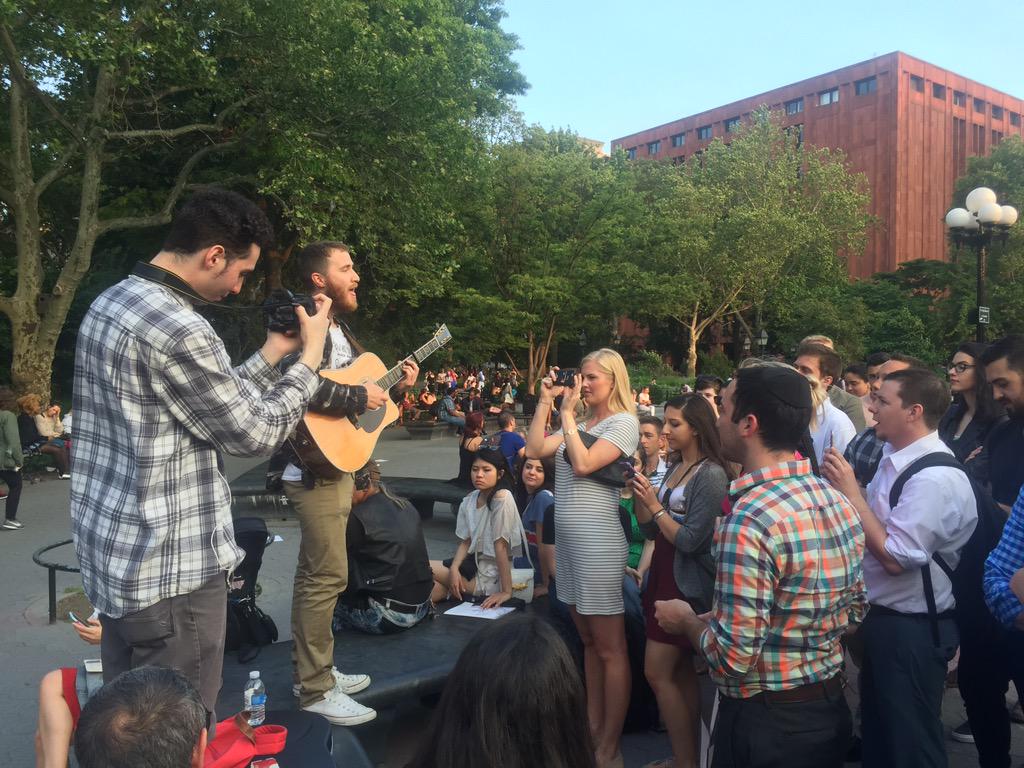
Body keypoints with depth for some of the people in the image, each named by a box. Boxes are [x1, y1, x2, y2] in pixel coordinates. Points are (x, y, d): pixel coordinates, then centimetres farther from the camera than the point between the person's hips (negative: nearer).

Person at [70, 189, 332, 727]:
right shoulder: (176, 328, -23)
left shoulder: (109, 304, 8)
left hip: (112, 554, 10)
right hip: (171, 570, -10)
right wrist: (310, 355, -3)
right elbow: (258, 433, -13)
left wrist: (272, 353, 15)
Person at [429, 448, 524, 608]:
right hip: (475, 562, 7)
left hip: (493, 575, -7)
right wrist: (454, 568, -12)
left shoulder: (502, 497, -21)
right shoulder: (469, 501, 1)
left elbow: (500, 545, -23)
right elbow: (465, 542, 6)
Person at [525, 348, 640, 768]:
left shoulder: (623, 422, -8)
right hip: (567, 537, 8)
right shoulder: (579, 422, 13)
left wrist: (567, 412, -13)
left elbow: (583, 464, -19)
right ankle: (593, 727, 25)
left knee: (610, 648, 0)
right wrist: (545, 402, 2)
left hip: (597, 540, -8)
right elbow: (534, 449, 5)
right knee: (588, 641, 15)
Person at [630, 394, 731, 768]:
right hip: (665, 575, 8)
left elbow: (689, 541, -19)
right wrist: (640, 495, -4)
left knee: (657, 672, -5)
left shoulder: (710, 475, -16)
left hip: (687, 585, -8)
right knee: (681, 672, 14)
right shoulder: (675, 469, 9)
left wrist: (654, 503, -17)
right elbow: (650, 531, 10)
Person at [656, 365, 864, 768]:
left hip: (765, 720, -7)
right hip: (830, 707, 7)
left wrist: (686, 620, -8)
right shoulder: (838, 501, -2)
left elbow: (733, 657, -27)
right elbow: (854, 608, 9)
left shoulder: (749, 520, -28)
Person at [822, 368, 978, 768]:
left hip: (912, 629, -9)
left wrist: (850, 491, -23)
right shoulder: (894, 456, 2)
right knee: (876, 730, 26)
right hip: (882, 615, 9)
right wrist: (847, 488, -3)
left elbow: (896, 557, -27)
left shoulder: (935, 478, -26)